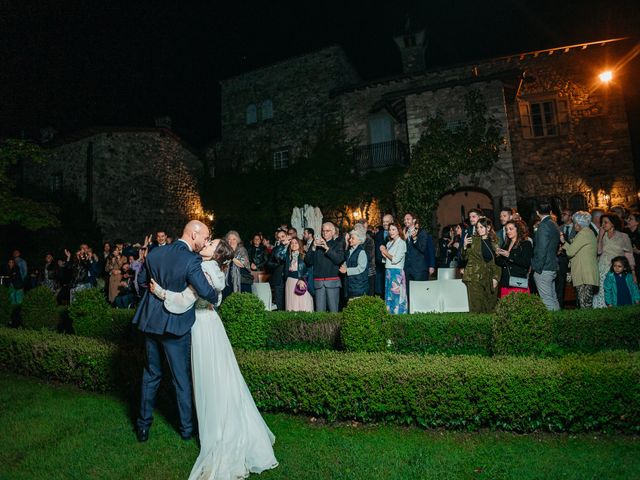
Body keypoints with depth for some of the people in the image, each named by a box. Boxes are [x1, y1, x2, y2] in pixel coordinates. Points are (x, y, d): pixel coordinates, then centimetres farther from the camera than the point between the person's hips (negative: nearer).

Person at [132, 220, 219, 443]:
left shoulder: (154, 253, -1)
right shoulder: (191, 261, -22)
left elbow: (141, 280, 12)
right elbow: (206, 292, -29)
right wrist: (215, 298, -8)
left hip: (151, 322, 6)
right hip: (175, 326, -5)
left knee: (150, 375, 20)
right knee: (182, 378, 11)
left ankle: (143, 425, 31)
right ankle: (186, 428, 25)